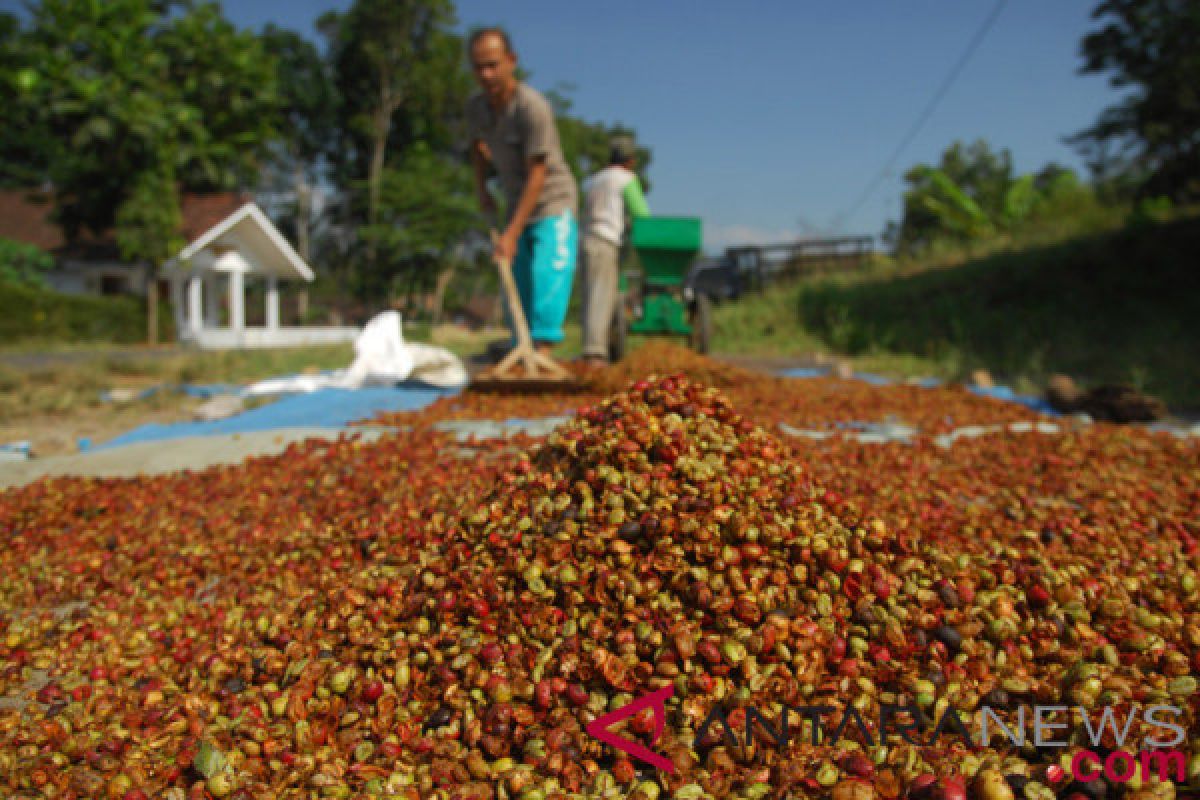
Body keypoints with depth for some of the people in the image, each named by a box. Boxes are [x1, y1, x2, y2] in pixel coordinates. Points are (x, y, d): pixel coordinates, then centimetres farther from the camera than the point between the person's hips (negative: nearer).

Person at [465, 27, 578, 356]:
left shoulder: (533, 107, -23)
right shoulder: (476, 106, -1)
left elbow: (537, 174, -26)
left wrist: (512, 233, -28)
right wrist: (481, 190, 20)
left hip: (553, 203, -7)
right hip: (517, 205, 7)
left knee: (549, 273, -23)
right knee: (518, 284, 8)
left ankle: (543, 345, -28)